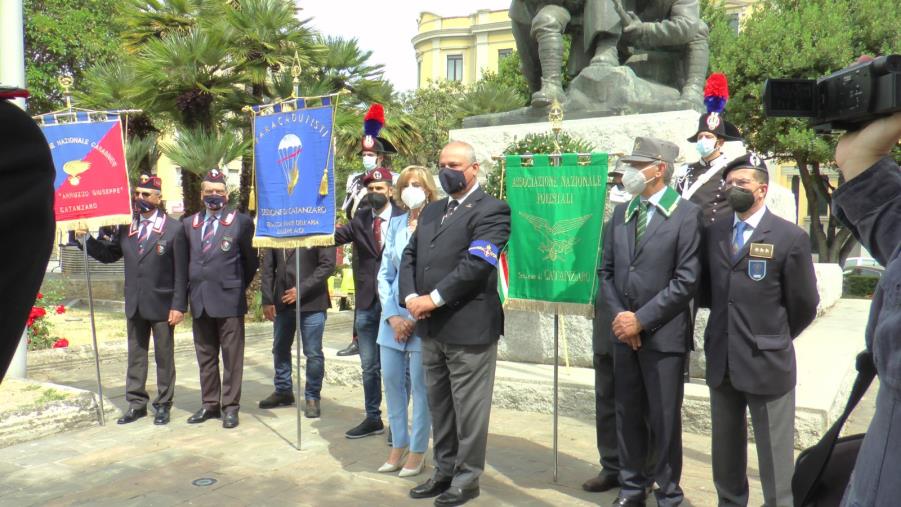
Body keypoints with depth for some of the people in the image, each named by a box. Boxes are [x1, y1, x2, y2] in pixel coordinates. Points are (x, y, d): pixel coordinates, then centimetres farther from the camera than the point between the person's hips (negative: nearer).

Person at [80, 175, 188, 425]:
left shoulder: (174, 228, -8)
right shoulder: (126, 227, 7)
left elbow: (181, 272, -10)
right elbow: (109, 254, 12)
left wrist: (179, 306, -14)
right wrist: (87, 239, -3)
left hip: (162, 305, -5)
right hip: (134, 305, 5)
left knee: (164, 357, 7)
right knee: (135, 356, 13)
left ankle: (163, 405, 18)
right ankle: (136, 404, 23)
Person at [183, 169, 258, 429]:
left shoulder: (241, 221, -4)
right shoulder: (189, 223, 10)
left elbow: (251, 260, 3)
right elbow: (186, 259, 18)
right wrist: (192, 289, 12)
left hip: (229, 300, -5)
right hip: (200, 301, 5)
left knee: (232, 357, 1)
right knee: (205, 357, 13)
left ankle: (230, 407, 9)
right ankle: (210, 404, 23)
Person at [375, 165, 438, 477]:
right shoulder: (395, 224, 9)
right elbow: (384, 274, 10)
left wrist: (416, 317, -11)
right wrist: (392, 316, -2)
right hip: (393, 315, 6)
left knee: (420, 385, 2)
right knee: (391, 380, 10)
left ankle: (417, 451, 16)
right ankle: (398, 445, 25)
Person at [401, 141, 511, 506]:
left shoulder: (491, 210, -7)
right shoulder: (431, 211, 18)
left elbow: (475, 264, -19)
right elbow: (409, 257, 13)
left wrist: (433, 299, -17)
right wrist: (411, 297, -5)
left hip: (469, 326, -7)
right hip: (431, 327, 8)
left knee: (468, 406, 3)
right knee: (439, 405, 16)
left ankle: (467, 478, 17)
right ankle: (444, 471, 30)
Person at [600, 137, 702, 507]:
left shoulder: (686, 214, -7)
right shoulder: (620, 213, 10)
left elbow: (686, 280, -13)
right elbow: (606, 271, 11)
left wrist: (642, 319, -14)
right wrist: (618, 315, -4)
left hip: (663, 334, -5)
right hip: (623, 333, 5)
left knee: (664, 419, 5)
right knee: (627, 415, 13)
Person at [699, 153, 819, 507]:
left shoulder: (790, 237, -7)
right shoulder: (714, 233, 6)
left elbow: (804, 305, -2)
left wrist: (774, 338, 8)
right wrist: (728, 327, 9)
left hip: (767, 362, -4)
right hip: (721, 360, 5)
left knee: (773, 455, 7)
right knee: (725, 449, 17)